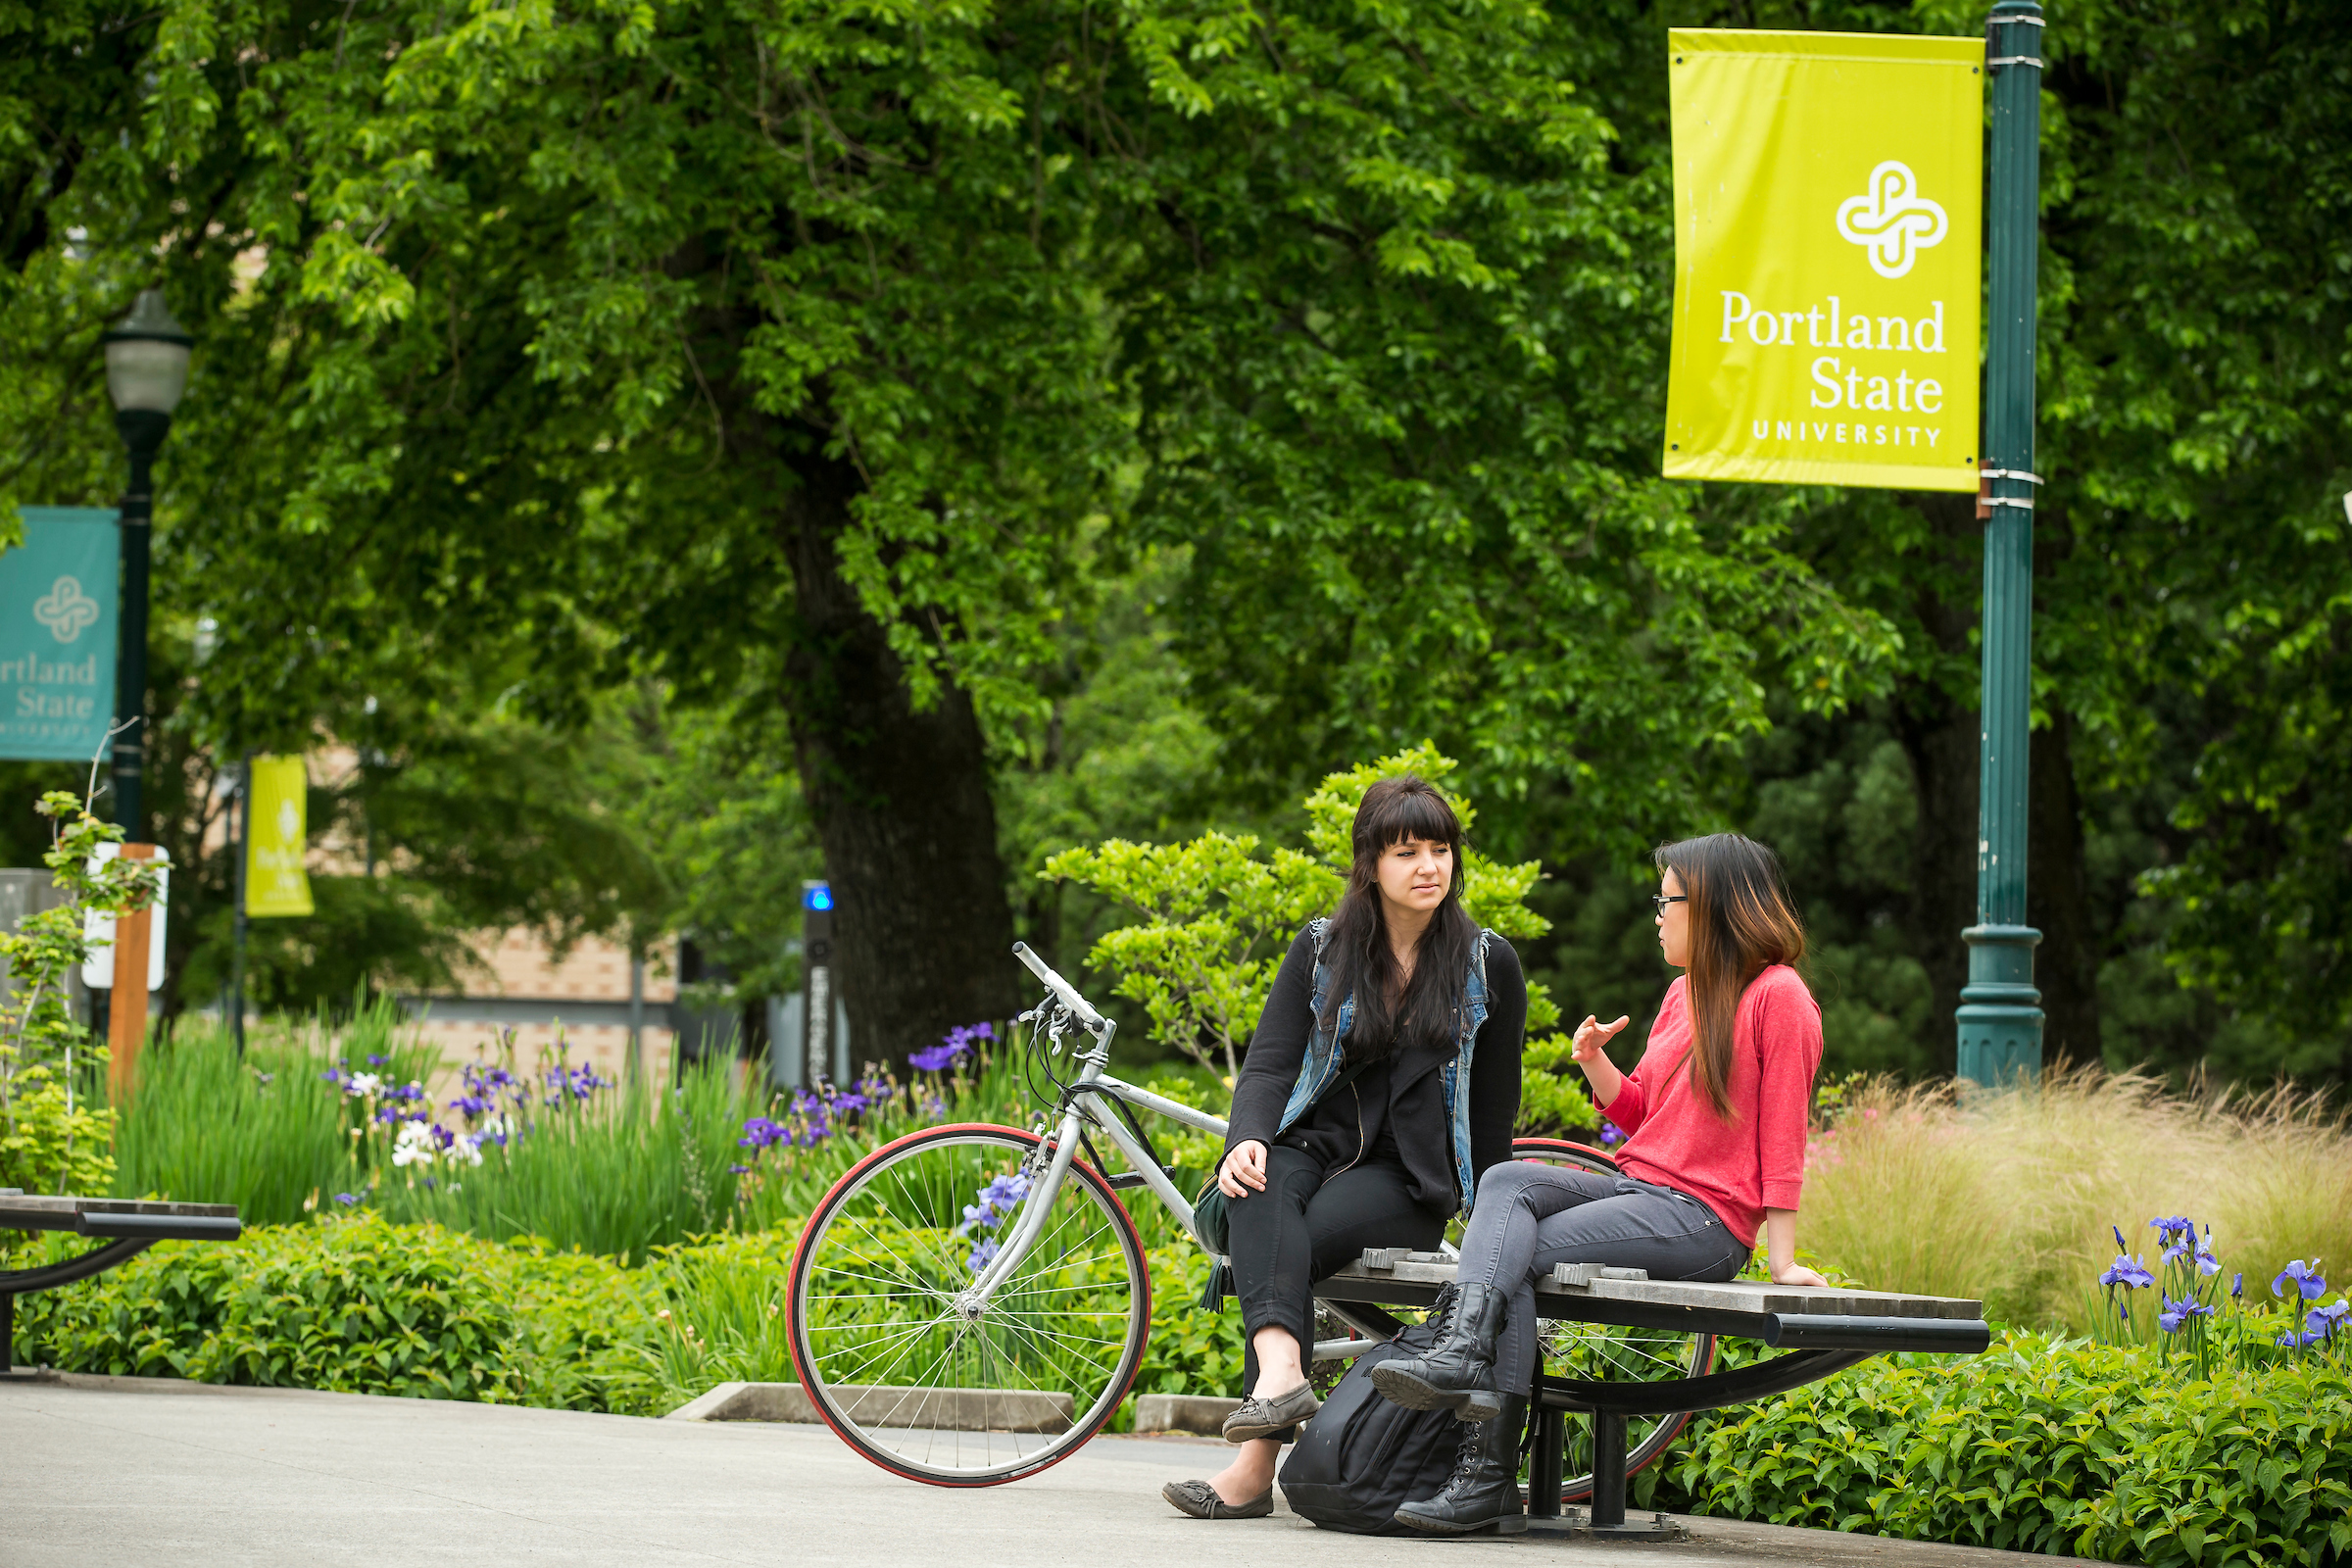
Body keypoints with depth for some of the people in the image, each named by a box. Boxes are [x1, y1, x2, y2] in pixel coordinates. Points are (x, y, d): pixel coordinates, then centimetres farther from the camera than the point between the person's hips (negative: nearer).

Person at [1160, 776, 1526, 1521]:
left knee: (1301, 1241, -31)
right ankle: (1280, 1369, -57)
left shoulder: (1488, 965, 5)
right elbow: (1268, 1063, 0)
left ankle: (1254, 1467, -36)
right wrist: (1247, 1139, -21)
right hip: (1316, 1144, 2)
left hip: (1408, 1179, -2)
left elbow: (1495, 1103, 9)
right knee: (1259, 1188, -35)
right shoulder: (1321, 951, 9)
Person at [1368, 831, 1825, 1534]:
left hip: (1706, 1220, -8)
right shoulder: (1683, 993, 20)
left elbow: (1782, 1135, -10)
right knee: (1507, 1181, -17)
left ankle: (1489, 1471, -28)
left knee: (1519, 1255, -19)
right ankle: (1466, 1349, -36)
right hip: (1640, 1189, 8)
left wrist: (1782, 1259, -13)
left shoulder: (1777, 995, -7)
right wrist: (1595, 1063, 2)